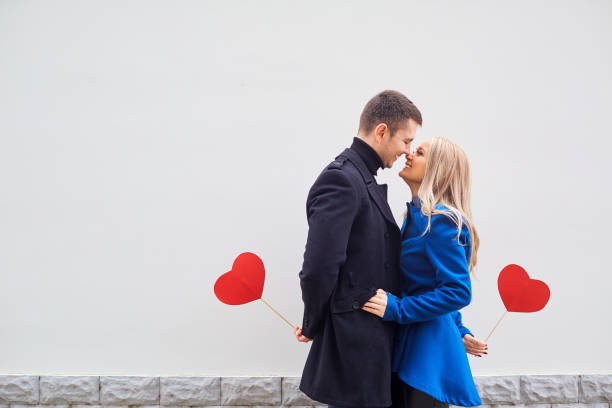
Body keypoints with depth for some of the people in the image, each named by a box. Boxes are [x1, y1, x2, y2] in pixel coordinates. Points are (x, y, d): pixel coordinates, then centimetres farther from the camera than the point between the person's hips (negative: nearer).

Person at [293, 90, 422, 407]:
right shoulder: (340, 179, -19)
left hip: (372, 341, 9)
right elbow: (319, 268, -25)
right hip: (354, 344, -9)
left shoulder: (364, 180, 13)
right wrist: (313, 327, -10)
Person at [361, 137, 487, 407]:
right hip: (407, 344, 8)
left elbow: (458, 292, -21)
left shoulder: (440, 221, -17)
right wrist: (459, 331, 20)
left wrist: (396, 308, -20)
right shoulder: (417, 215, 11)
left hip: (428, 351, -8)